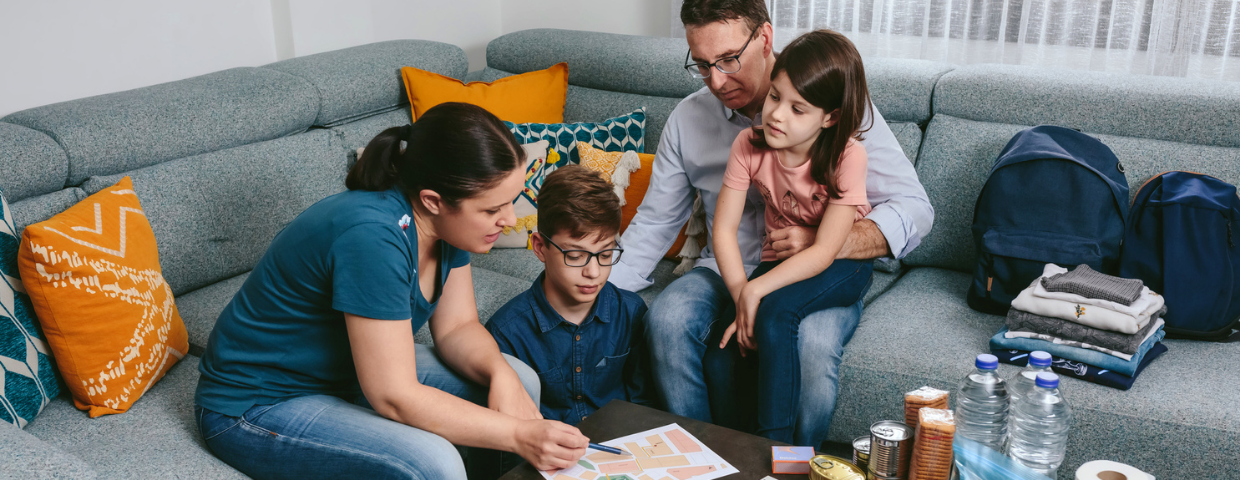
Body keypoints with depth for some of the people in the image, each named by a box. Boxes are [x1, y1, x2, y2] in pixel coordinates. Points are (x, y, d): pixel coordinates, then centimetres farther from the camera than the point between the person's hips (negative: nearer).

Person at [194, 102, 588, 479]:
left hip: (348, 372, 8)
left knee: (521, 382, -3)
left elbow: (456, 328, 0)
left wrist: (499, 371, -20)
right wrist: (517, 435, -31)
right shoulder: (373, 235, -34)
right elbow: (394, 397, -32)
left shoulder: (447, 219, -9)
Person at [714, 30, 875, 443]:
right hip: (781, 261, 4)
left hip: (842, 268, -4)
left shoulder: (847, 156, -22)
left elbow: (824, 252, -24)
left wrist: (755, 291, -32)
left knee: (775, 313, -33)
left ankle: (775, 446, -20)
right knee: (724, 348, -19)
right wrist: (741, 298, -24)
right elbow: (724, 229, -12)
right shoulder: (750, 145, -11)